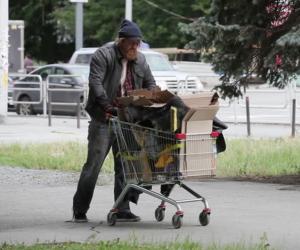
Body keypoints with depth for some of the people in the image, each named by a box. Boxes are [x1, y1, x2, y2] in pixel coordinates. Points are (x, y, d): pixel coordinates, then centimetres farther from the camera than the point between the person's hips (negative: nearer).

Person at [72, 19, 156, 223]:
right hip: (104, 120, -6)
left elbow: (150, 84, 18)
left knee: (125, 166, 6)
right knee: (94, 163, -5)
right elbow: (95, 82, -18)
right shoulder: (103, 56, -8)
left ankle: (123, 210, 11)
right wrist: (107, 106, -28)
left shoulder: (140, 60, 11)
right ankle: (80, 210, 1)